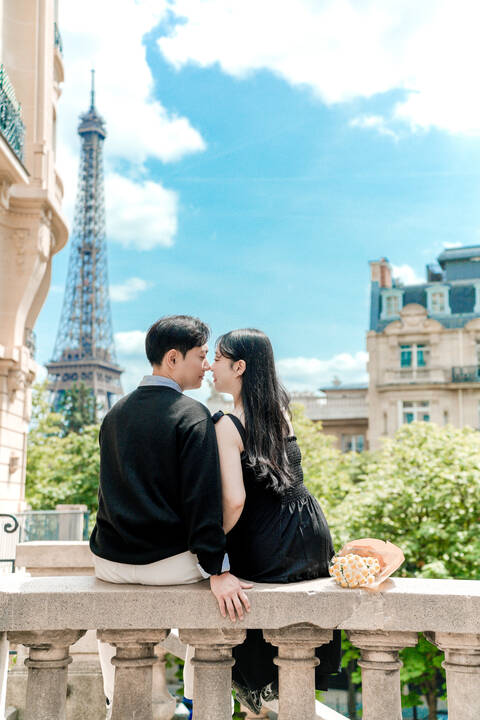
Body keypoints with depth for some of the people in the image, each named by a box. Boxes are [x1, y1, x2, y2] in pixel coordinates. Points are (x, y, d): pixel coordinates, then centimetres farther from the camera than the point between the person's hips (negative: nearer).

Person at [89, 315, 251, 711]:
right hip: (170, 563, -4)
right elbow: (202, 497, -18)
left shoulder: (114, 415, 7)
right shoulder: (192, 415, -11)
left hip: (112, 561, 5)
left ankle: (115, 700, 38)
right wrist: (217, 572, -17)